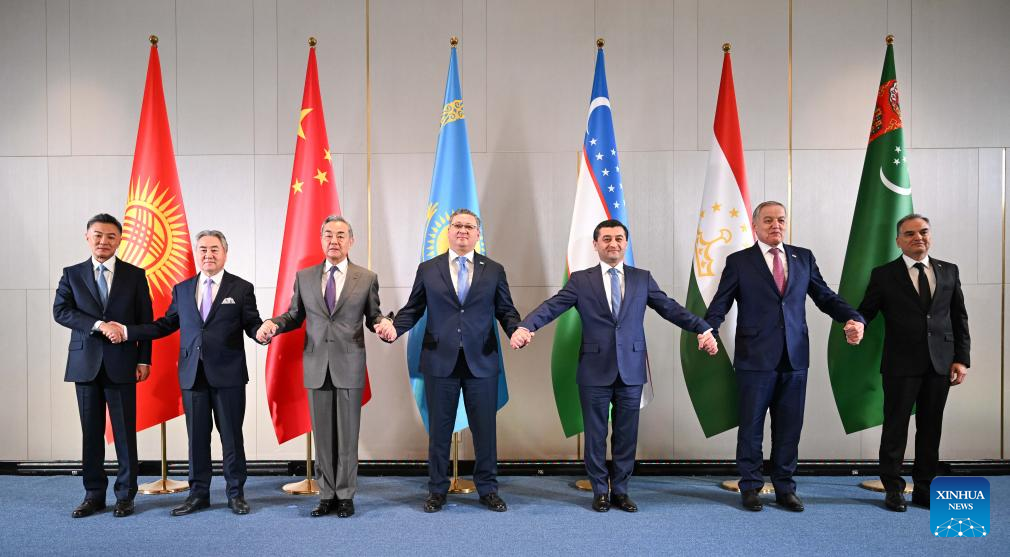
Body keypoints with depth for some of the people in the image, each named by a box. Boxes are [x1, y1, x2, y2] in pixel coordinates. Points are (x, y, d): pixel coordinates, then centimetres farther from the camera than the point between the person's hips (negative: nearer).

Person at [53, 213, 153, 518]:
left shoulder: (135, 275, 4)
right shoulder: (72, 274, 8)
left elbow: (145, 320, 3)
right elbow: (60, 311, -5)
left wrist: (144, 360, -2)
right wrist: (99, 325, -18)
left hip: (121, 364, -1)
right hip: (85, 364, 2)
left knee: (125, 433, 2)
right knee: (91, 433, 8)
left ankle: (125, 495, 13)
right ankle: (94, 494, 19)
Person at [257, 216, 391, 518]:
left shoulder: (367, 278, 3)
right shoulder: (304, 276, 9)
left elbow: (373, 316, 5)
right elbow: (294, 315, 12)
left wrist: (384, 322, -18)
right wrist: (272, 323, -8)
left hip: (349, 367, -2)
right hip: (316, 366, 2)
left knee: (348, 434, 4)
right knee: (322, 434, 9)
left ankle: (345, 496, 17)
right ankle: (327, 495, 21)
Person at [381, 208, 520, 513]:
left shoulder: (494, 270, 7)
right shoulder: (427, 269, 6)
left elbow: (506, 311, 6)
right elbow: (412, 309, 6)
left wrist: (517, 330, -14)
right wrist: (394, 328, -12)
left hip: (481, 362, 0)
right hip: (440, 362, 0)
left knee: (485, 429, 7)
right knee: (439, 429, 10)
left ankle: (487, 489, 23)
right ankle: (437, 489, 25)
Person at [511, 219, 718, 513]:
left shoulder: (642, 278, 7)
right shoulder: (580, 280, 2)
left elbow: (671, 308, 2)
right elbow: (552, 306, -9)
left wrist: (703, 329, -11)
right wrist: (525, 326, -26)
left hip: (631, 369, 2)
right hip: (595, 370, -1)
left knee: (627, 434, 9)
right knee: (595, 435, 8)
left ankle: (620, 491, 25)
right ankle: (600, 491, 24)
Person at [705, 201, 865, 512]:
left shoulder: (803, 257, 11)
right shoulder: (738, 261, 1)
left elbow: (824, 296, 10)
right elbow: (720, 305, -3)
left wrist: (853, 318, -8)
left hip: (795, 358, 3)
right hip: (755, 358, -3)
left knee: (789, 428, 10)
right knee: (751, 427, 7)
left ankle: (784, 488, 24)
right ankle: (750, 487, 21)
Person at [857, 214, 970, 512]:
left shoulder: (949, 271, 9)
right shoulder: (884, 274, 0)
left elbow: (959, 318, 10)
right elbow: (866, 312, -2)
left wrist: (962, 359, 4)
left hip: (940, 364, 3)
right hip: (901, 364, -3)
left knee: (930, 429, 10)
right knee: (896, 428, 4)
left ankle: (924, 489, 22)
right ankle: (893, 488, 16)